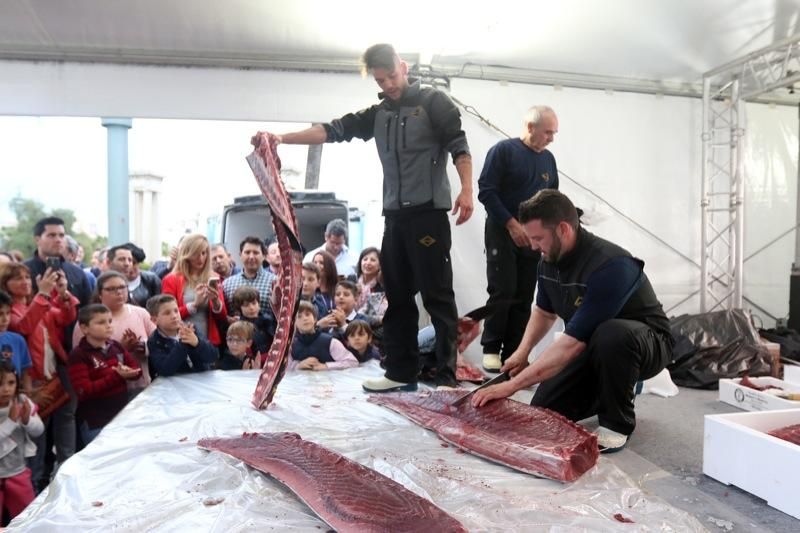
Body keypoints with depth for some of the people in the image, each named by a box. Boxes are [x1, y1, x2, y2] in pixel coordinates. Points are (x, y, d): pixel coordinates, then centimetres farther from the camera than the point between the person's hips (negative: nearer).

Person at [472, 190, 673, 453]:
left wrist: (512, 385, -33)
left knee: (611, 334, -41)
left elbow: (573, 344, -36)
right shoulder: (549, 261, -7)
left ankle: (617, 424, -14)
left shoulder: (609, 266, -33)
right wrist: (522, 352, -5)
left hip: (647, 342, -7)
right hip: (591, 348, 7)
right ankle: (616, 390, 21)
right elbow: (544, 311, 13)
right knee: (544, 410, -4)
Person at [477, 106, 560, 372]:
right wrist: (511, 223, -16)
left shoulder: (548, 159, 14)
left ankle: (513, 354, 10)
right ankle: (491, 349, 5)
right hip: (502, 233, -5)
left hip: (533, 237, 6)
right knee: (502, 292, -8)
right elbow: (485, 191, -11)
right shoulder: (503, 150, -5)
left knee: (524, 298, 3)